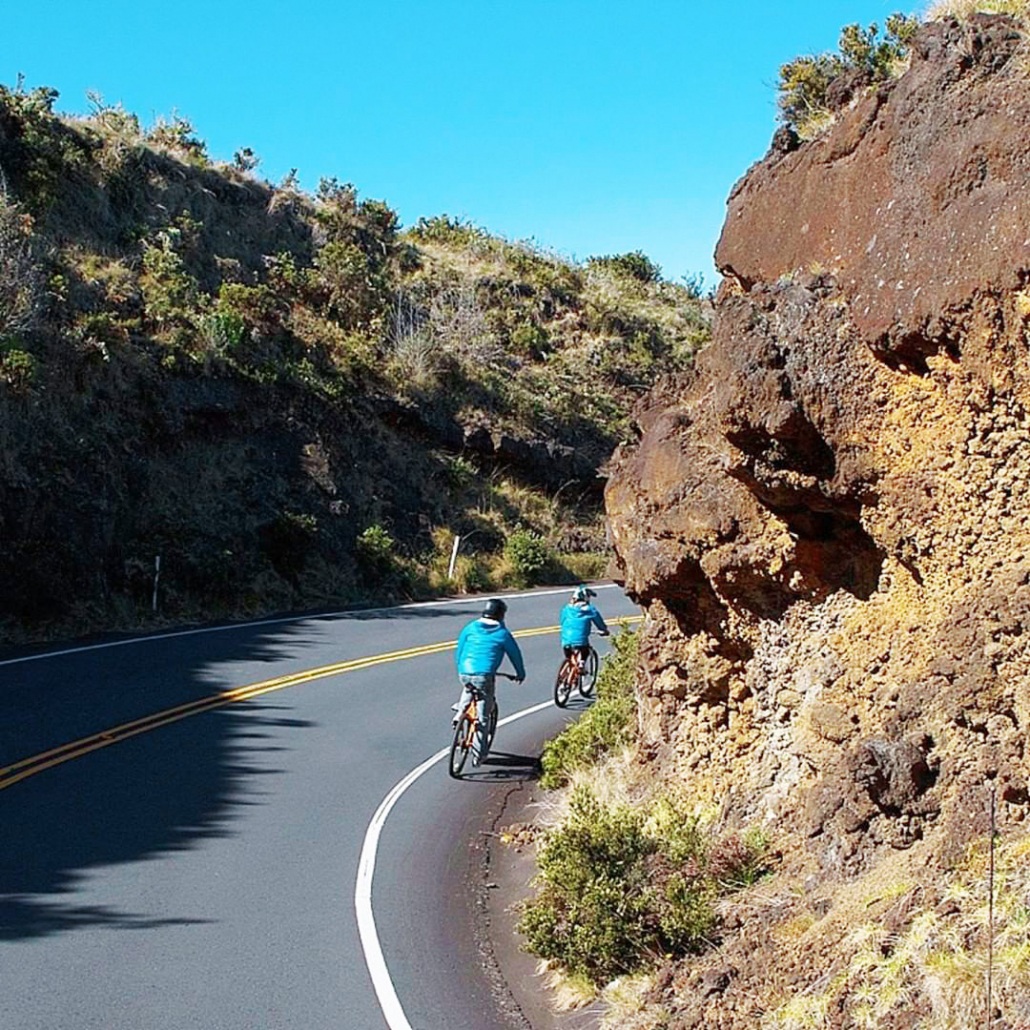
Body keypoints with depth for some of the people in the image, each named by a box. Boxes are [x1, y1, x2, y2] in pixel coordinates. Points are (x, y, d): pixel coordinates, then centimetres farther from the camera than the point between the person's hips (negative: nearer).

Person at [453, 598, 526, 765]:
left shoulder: (470, 628, 10)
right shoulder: (502, 634, 3)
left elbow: (459, 651, 17)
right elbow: (515, 654, 13)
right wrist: (520, 674, 29)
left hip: (464, 674, 3)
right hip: (484, 676, -3)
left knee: (468, 688, 40)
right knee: (482, 717, 7)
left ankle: (460, 711, 20)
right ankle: (478, 754, 9)